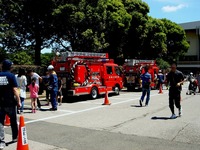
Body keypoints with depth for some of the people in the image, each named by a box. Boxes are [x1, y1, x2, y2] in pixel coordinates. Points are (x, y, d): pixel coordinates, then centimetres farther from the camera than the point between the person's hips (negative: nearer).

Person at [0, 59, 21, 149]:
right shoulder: (11, 76, -8)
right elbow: (15, 90, -13)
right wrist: (18, 101, -7)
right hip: (10, 103, -2)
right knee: (13, 121, 16)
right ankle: (15, 137, 30)